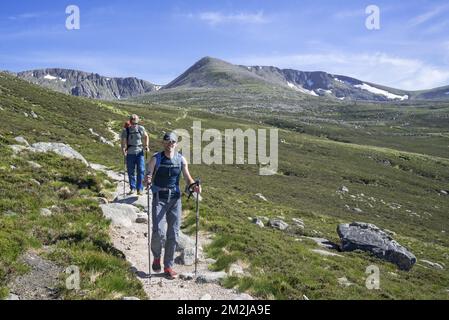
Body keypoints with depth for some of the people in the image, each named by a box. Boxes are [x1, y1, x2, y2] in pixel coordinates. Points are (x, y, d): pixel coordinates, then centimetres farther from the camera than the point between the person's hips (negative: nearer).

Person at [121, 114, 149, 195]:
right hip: (130, 153, 0)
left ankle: (140, 189, 3)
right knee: (131, 172, 7)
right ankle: (132, 188, 20)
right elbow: (123, 142, -7)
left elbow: (146, 136, 16)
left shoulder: (141, 129, -1)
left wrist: (146, 145, 5)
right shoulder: (126, 130, -4)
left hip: (140, 152, 0)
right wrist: (123, 150, -22)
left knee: (141, 170, -5)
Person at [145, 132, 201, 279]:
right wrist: (147, 181, -31)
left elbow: (188, 177, 5)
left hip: (175, 199, 3)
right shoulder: (156, 159, -5)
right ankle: (156, 257, 19)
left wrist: (194, 186, -15)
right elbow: (148, 177, -7)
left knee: (174, 234, 4)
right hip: (159, 199, -2)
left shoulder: (181, 159, 1)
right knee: (158, 232, -13)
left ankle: (168, 266, 20)